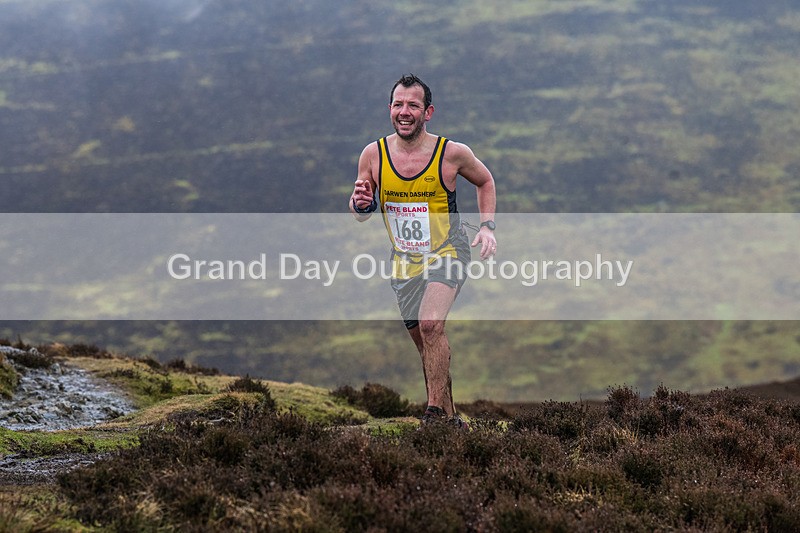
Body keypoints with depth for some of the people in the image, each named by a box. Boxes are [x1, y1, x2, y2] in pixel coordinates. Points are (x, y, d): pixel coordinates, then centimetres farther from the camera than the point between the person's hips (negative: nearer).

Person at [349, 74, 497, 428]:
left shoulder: (452, 153, -14)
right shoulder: (374, 154, -9)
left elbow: (485, 181, 8)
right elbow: (359, 214, 3)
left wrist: (487, 226, -5)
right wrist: (361, 203, -21)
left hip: (447, 253, -4)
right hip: (404, 262, 4)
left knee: (431, 324, -27)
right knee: (425, 343, 12)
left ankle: (436, 411, -20)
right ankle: (451, 419, 27)